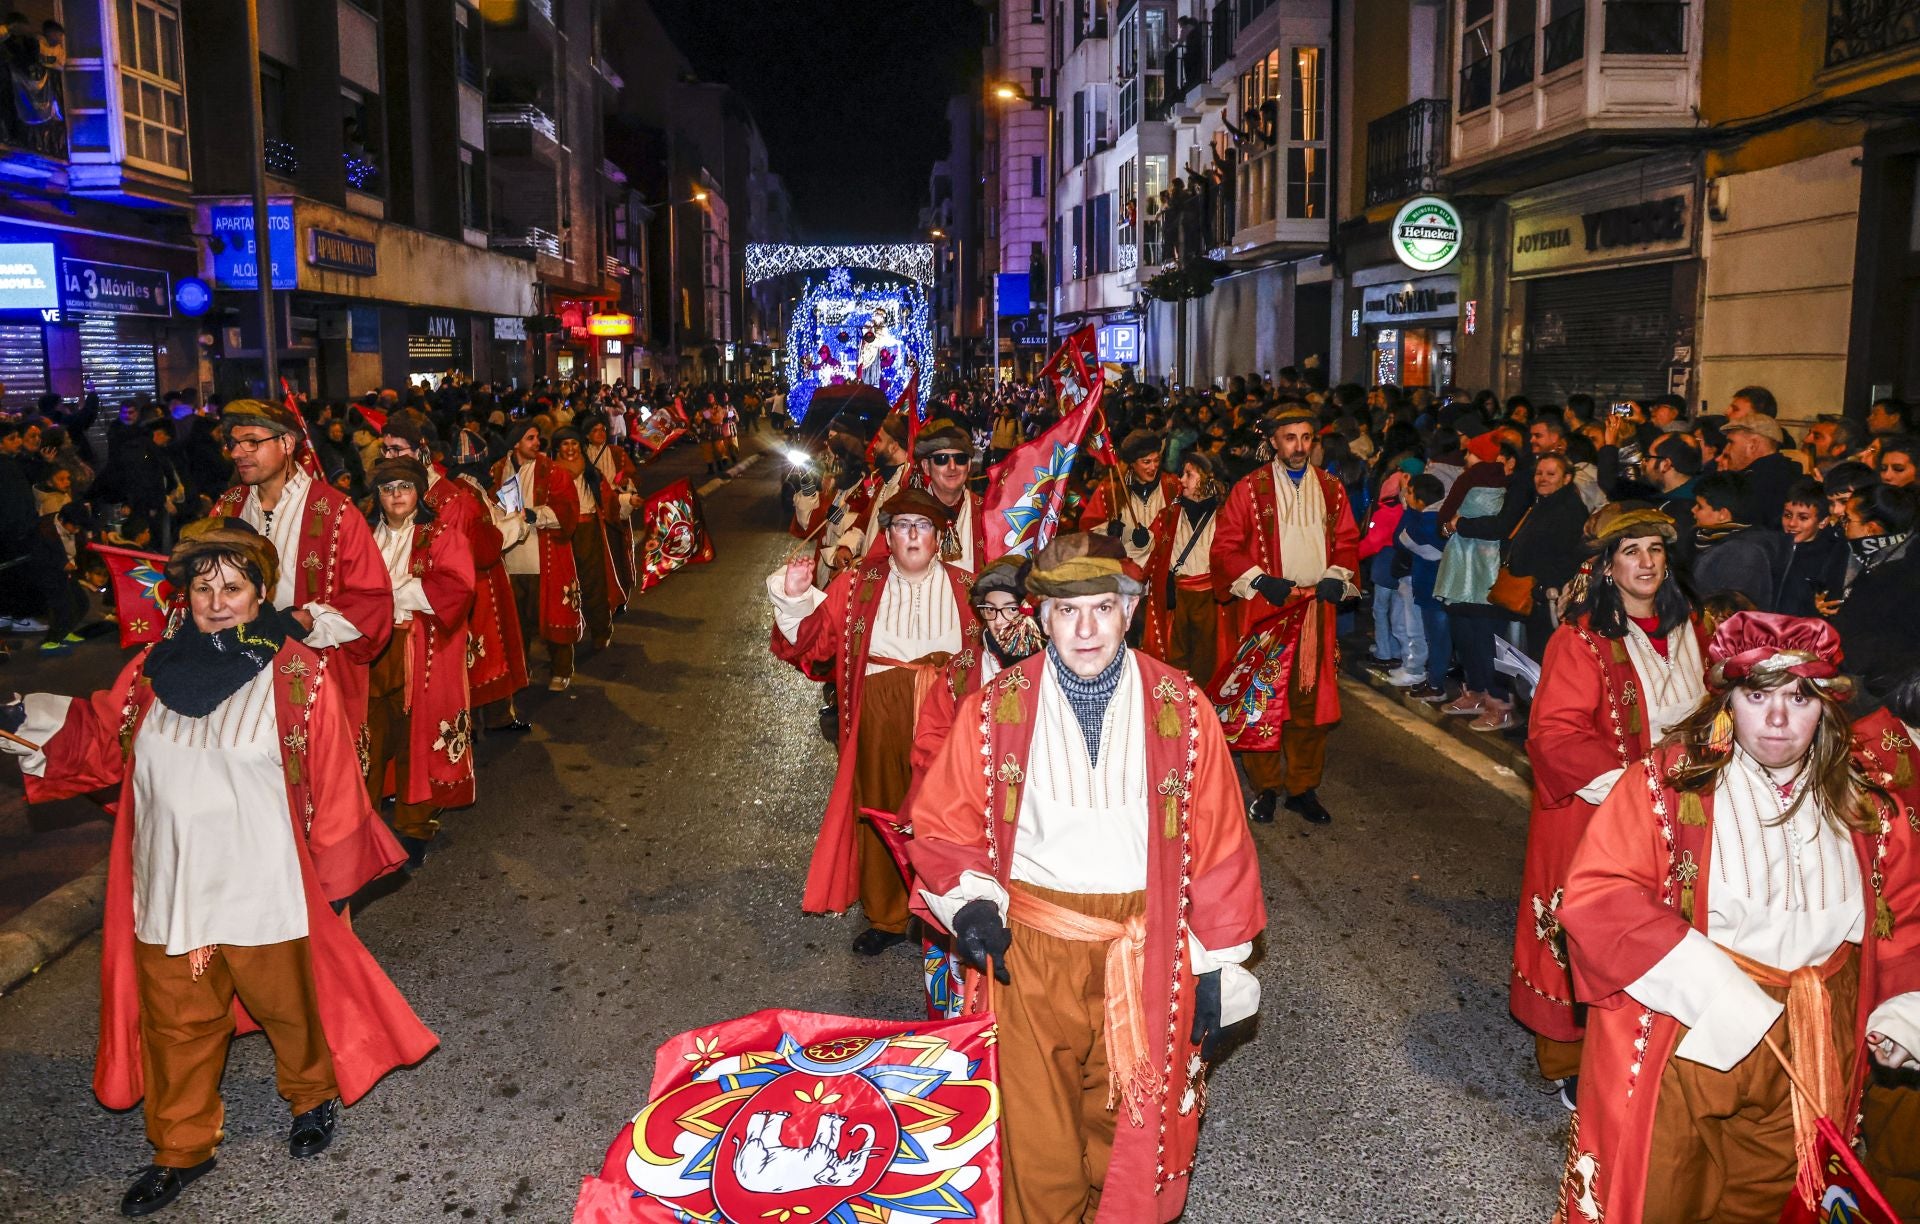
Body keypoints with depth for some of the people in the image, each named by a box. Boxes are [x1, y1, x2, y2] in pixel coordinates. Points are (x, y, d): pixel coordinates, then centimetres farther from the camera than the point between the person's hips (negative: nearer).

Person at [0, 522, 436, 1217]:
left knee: (286, 1002, 15)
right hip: (169, 890, 4)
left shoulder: (299, 675, -13)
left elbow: (333, 783, -9)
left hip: (263, 890, -4)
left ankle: (313, 1095, 45)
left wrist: (335, 876, -5)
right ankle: (182, 1148, 38)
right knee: (175, 1022, 17)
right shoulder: (154, 668, 0)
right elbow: (99, 739, 13)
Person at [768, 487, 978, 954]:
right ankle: (886, 918, 29)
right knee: (880, 810, 11)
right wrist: (795, 598, -17)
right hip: (880, 715, 1)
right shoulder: (859, 585, 5)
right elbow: (814, 636, -2)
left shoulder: (963, 587, 4)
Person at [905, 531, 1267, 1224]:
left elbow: (1219, 844, 0)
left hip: (1147, 955, 1)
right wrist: (967, 900, -14)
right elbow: (941, 825, 4)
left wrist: (1217, 969, 1)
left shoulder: (1181, 710, -4)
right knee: (1038, 1138, 10)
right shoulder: (996, 710, -4)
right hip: (1030, 952, 0)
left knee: (1134, 1136, 14)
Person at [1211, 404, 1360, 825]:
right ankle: (1265, 787, 14)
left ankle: (1303, 787, 18)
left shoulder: (1330, 489, 9)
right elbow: (1225, 547, -3)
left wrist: (1337, 576, -4)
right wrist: (1261, 580, -15)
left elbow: (1347, 541, 15)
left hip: (1316, 609, 3)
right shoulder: (1250, 489, -2)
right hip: (1263, 609, -3)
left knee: (1310, 700, 6)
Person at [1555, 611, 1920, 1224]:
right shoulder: (1667, 781, -14)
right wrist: (1717, 992, -24)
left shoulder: (1863, 805, 2)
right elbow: (1597, 897, -21)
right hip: (1681, 1042, -4)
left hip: (1808, 1058, 5)